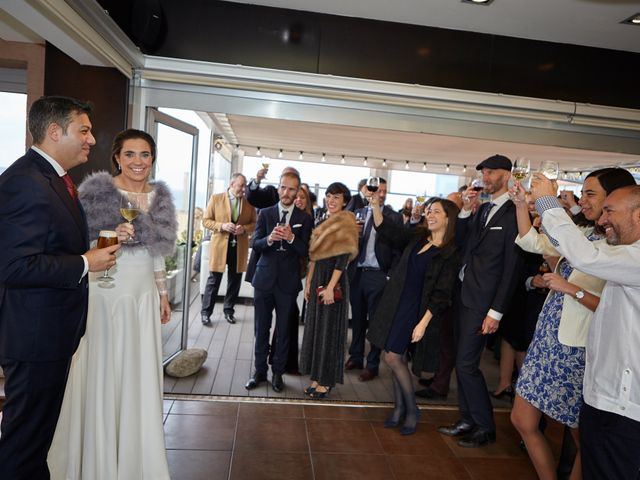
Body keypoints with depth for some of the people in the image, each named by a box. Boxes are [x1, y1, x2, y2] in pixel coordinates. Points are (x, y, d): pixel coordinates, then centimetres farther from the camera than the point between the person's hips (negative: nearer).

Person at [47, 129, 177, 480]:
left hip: (145, 297, 5)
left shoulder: (159, 195, 8)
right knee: (102, 376, 6)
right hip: (105, 296, -5)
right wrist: (112, 239, -25)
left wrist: (163, 293, 15)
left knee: (140, 380, 12)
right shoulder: (97, 191, -8)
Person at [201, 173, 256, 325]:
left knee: (235, 280, 10)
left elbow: (254, 224, 8)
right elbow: (206, 220, 0)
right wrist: (222, 226, -16)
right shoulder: (216, 198, -1)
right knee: (214, 280, 2)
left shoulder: (249, 202, 5)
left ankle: (229, 310, 26)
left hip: (239, 247, 3)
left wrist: (244, 229, -13)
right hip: (220, 245, -2)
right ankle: (206, 312, 13)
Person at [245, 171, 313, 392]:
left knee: (283, 330, 8)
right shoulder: (265, 213, 4)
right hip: (265, 278, 1)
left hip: (288, 281, -1)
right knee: (262, 328, 10)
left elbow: (305, 251, -5)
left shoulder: (304, 218, 1)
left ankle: (278, 372, 23)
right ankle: (260, 371, 24)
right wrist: (270, 238, -22)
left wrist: (291, 237, -22)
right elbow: (255, 244, -2)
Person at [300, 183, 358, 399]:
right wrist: (308, 282, 11)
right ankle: (316, 376, 23)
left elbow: (343, 258, -16)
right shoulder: (324, 222, 13)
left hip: (334, 281, -8)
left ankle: (327, 381, 14)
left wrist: (330, 287, -21)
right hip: (318, 279, 8)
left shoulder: (346, 223, -9)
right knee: (315, 327, 12)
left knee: (329, 329, 1)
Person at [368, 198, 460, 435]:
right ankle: (400, 407, 24)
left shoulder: (451, 254, -9)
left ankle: (411, 409, 13)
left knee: (392, 357, -6)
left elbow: (441, 294, -12)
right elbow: (384, 229, 8)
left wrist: (423, 323, -16)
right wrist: (375, 205, -6)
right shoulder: (416, 237, 6)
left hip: (416, 309, -6)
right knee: (399, 357, 10)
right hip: (395, 304, 6)